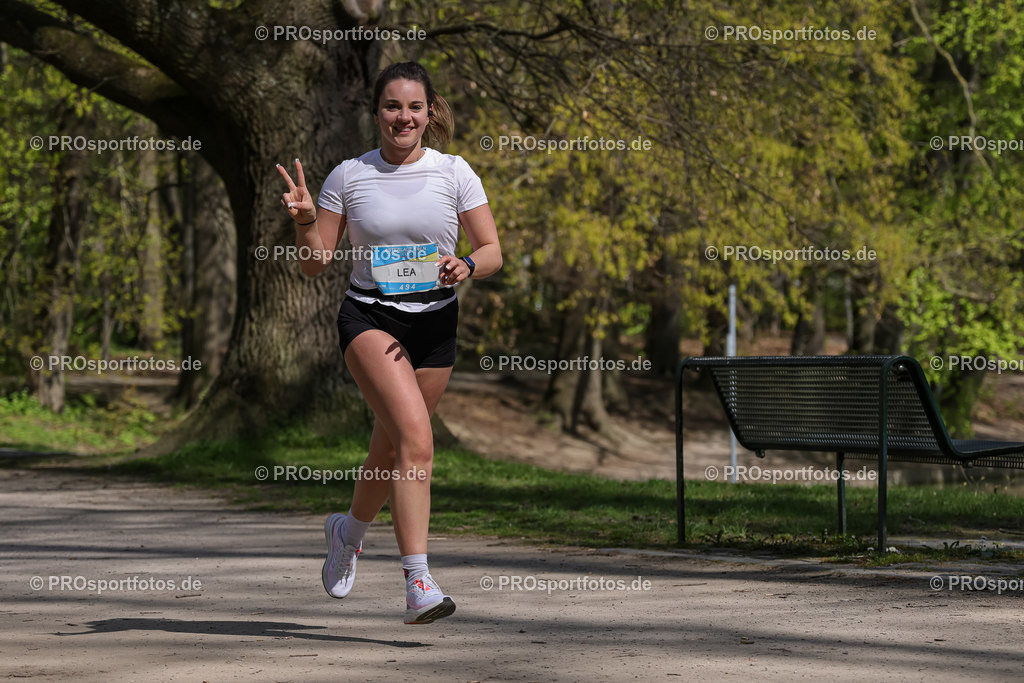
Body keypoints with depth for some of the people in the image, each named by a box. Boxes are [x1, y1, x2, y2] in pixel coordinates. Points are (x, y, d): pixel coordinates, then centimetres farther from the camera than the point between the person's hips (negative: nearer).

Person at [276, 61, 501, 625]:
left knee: (393, 450, 12)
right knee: (415, 437, -24)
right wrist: (304, 220, -15)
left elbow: (492, 251, 2)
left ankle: (349, 529, 46)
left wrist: (466, 267, -19)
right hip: (369, 317, -3)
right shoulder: (348, 176, 0)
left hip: (434, 322, 3)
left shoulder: (454, 172, 2)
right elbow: (315, 263, 4)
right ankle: (418, 584, -28)